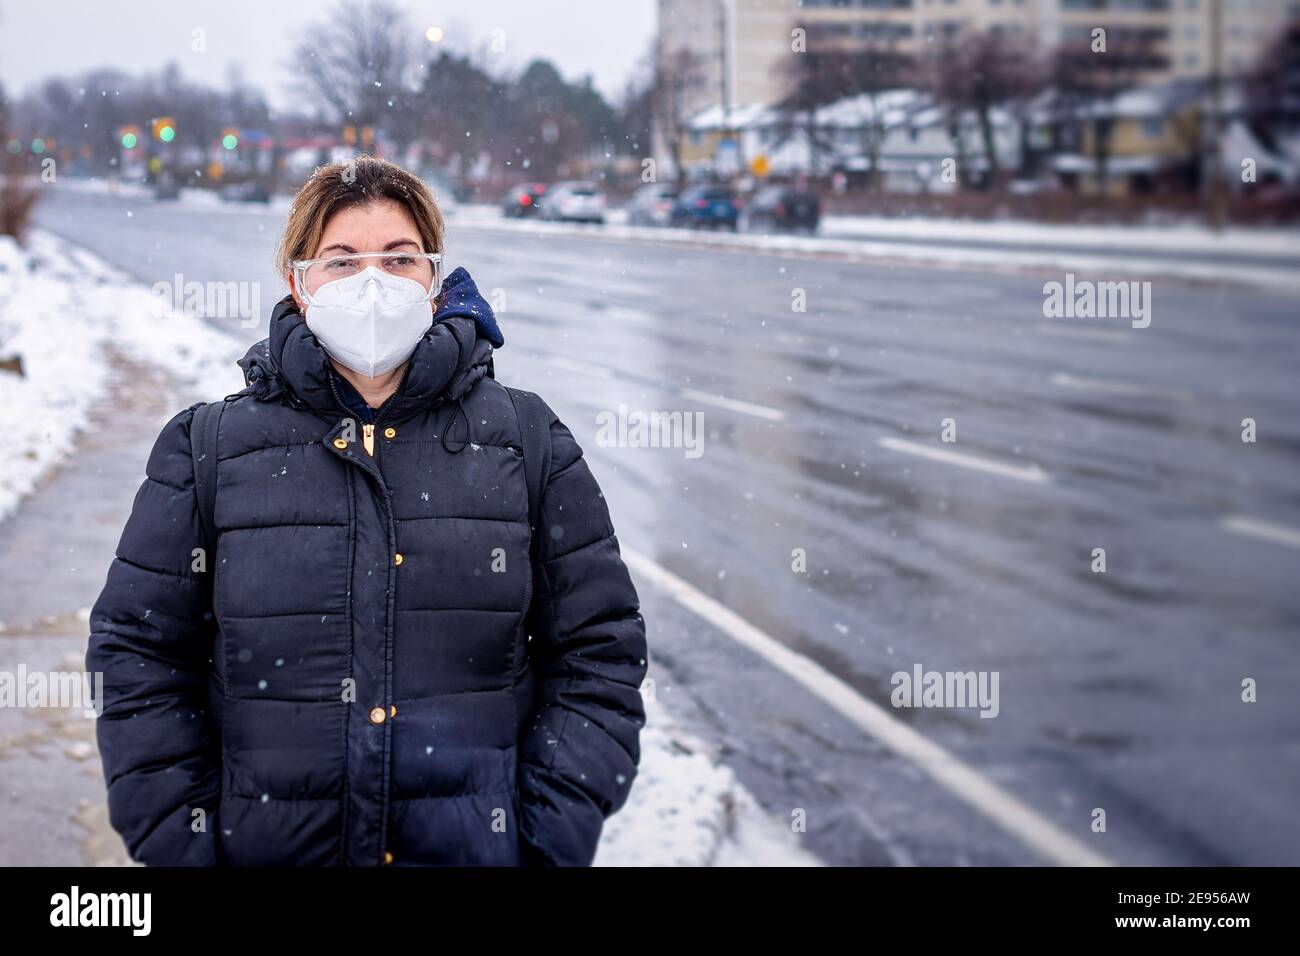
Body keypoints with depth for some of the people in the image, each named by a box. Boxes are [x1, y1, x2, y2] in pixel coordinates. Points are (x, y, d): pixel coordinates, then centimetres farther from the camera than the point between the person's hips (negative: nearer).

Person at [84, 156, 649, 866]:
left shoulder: (527, 441, 2)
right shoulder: (207, 451, 1)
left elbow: (599, 655, 1)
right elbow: (139, 661, 1)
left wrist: (551, 842, -7)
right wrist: (181, 845, -7)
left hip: (485, 848, 0)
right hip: (264, 848, 0)